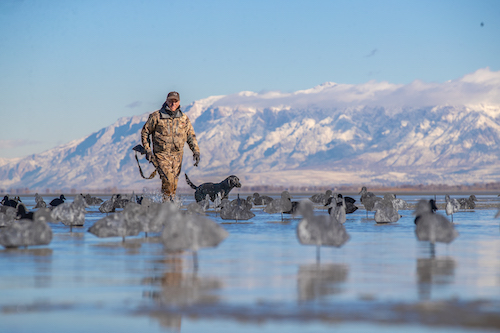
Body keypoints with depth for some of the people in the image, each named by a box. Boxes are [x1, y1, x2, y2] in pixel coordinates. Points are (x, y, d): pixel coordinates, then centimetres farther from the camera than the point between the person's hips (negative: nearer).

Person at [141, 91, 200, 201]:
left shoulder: (184, 119, 8)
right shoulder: (157, 116, -2)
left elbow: (191, 136, 14)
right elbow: (145, 132, 5)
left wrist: (196, 151, 1)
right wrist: (147, 150, -2)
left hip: (177, 155, 4)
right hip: (162, 154, -4)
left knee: (174, 183, 6)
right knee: (168, 180, -18)